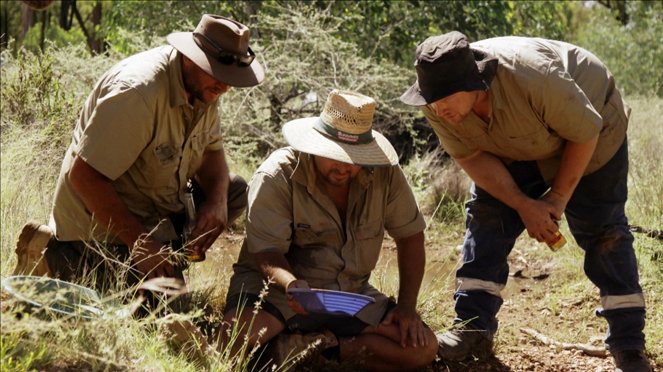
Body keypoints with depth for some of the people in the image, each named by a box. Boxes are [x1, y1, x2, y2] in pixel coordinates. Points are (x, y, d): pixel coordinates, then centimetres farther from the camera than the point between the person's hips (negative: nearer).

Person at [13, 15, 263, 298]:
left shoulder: (203, 86, -3)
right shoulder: (138, 92, -30)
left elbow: (212, 151, 8)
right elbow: (84, 176, -31)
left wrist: (217, 201, -14)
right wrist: (140, 242, -31)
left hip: (157, 205, 8)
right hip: (101, 213, -8)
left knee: (235, 191, -3)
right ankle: (53, 257, -6)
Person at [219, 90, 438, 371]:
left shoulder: (384, 174, -9)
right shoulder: (277, 176, -18)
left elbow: (410, 236, 3)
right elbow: (266, 253, -22)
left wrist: (407, 306, -6)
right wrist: (291, 284, -44)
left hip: (350, 292, 4)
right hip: (277, 287, -4)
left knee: (422, 348, -15)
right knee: (235, 339, -36)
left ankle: (311, 345, -10)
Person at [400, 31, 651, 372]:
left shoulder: (535, 79, -44)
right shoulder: (437, 106, -29)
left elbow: (585, 132, -28)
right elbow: (472, 158, -17)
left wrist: (557, 198, -19)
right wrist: (524, 206, -25)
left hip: (591, 130, -4)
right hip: (515, 149, 5)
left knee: (601, 229, -10)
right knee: (486, 216, -8)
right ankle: (472, 329, -2)